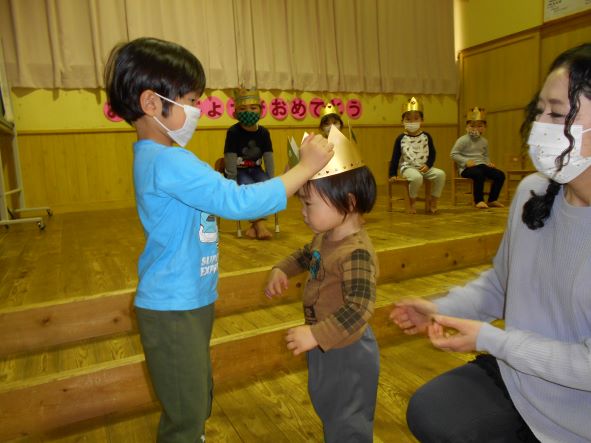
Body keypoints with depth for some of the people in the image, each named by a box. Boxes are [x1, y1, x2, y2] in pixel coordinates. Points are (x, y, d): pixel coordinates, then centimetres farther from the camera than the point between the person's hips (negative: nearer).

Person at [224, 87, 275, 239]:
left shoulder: (264, 132, 1)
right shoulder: (233, 131, -12)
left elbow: (269, 158, 1)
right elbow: (230, 159, -15)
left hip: (255, 170, 4)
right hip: (238, 171, -4)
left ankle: (254, 224, -16)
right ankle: (260, 224, -26)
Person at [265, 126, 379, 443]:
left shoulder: (357, 253, -33)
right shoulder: (324, 238, -4)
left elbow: (358, 309, -36)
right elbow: (306, 255, 18)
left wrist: (314, 335, -35)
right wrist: (281, 270, 4)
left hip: (347, 351, -9)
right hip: (325, 345, 9)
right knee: (327, 408, 31)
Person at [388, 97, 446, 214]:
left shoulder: (426, 136, 7)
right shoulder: (401, 138, 1)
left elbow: (432, 153, 10)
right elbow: (395, 157, 3)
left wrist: (428, 165, -8)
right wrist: (392, 174, -1)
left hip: (424, 168, 3)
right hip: (408, 168, -3)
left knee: (441, 174, -22)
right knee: (417, 177, -36)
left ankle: (433, 202, -4)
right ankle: (412, 203, -11)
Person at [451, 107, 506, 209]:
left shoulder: (484, 141, 15)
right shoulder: (463, 140, -6)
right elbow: (454, 154, -9)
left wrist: (488, 162, 6)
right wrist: (466, 161, -19)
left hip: (481, 165, 7)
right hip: (467, 168, -7)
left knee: (500, 175, -8)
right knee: (479, 174, -38)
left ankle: (492, 200, 5)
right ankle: (478, 201, -22)